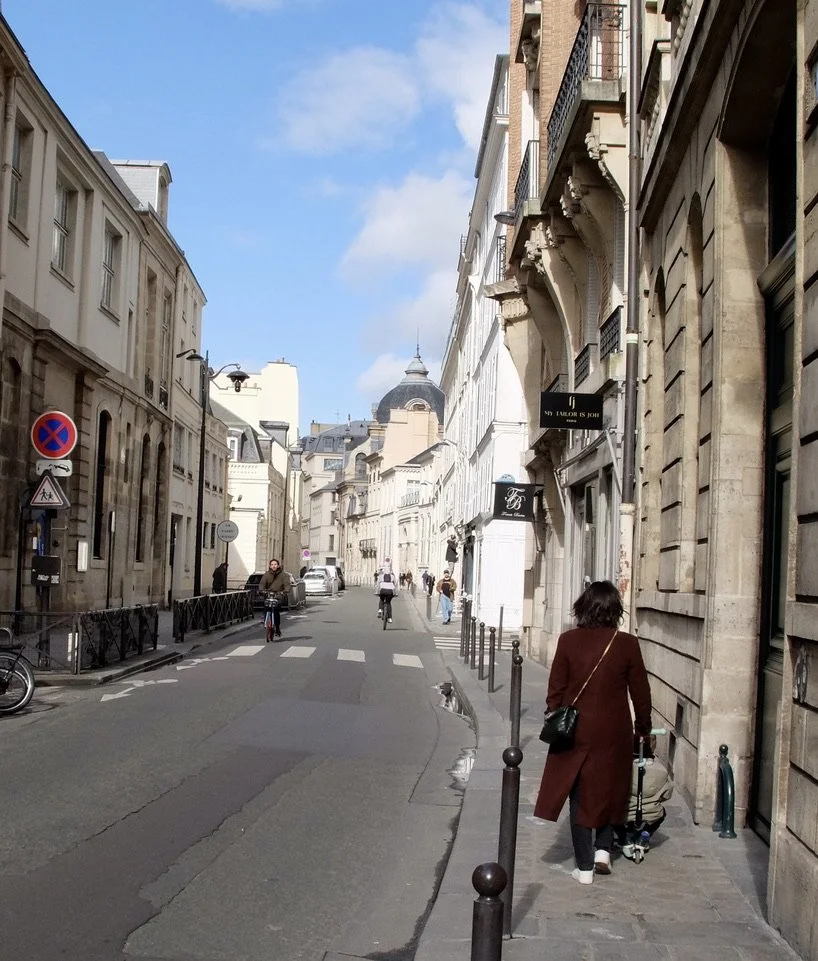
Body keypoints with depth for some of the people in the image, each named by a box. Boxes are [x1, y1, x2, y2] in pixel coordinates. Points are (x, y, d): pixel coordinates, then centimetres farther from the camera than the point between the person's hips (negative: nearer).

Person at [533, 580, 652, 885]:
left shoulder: (568, 641, -8)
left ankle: (584, 866, 14)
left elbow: (555, 689, -3)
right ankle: (603, 848, 15)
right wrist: (643, 728, 14)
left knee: (580, 795, 10)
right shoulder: (626, 644, -8)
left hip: (575, 732, 0)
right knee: (609, 790, 22)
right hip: (613, 734, 0)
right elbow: (640, 693, 0)